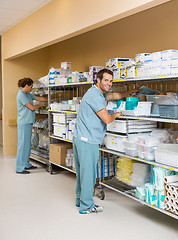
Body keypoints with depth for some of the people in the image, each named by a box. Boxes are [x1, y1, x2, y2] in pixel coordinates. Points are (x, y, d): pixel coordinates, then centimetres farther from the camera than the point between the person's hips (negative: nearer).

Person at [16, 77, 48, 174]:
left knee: (27, 144, 14)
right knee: (23, 144, -7)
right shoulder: (21, 95, -13)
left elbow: (39, 98, 24)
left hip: (28, 122, 10)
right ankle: (20, 168, -2)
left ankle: (26, 164, 22)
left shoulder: (27, 94, 16)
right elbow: (32, 107, -15)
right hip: (23, 123, -10)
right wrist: (41, 105, 2)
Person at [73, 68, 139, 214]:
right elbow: (107, 119, -18)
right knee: (88, 173, -1)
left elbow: (113, 96, 35)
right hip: (87, 141, -11)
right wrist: (116, 115, 3)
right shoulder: (94, 95, -16)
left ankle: (80, 199, 32)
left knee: (82, 171, 19)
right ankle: (86, 206, 10)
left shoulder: (98, 93, 17)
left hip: (79, 138, 11)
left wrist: (130, 92, 30)